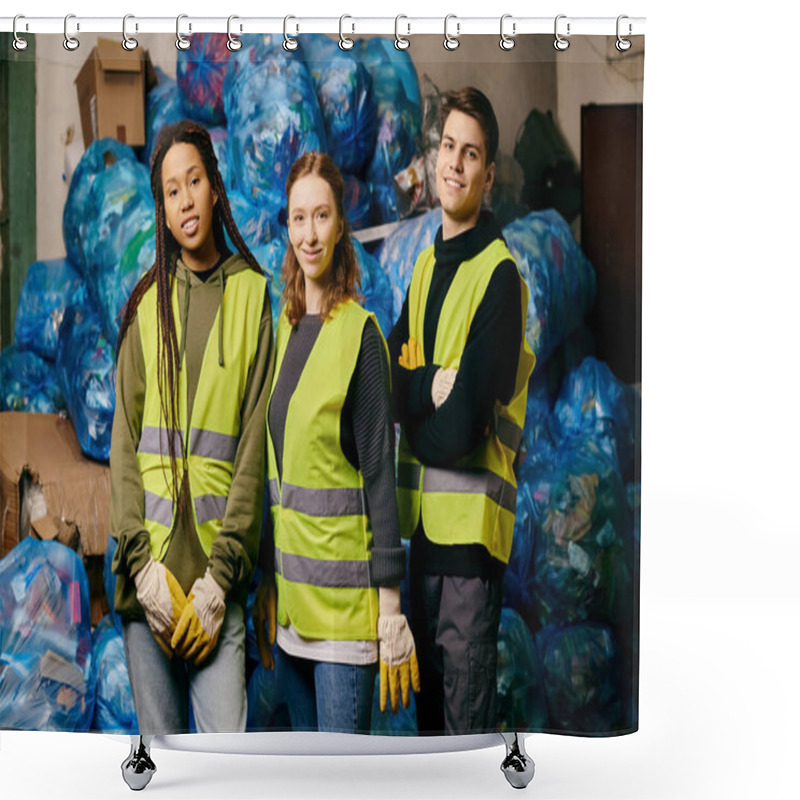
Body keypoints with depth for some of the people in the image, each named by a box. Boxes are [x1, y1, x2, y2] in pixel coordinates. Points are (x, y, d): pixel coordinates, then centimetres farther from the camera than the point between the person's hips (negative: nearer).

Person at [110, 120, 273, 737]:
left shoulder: (251, 294, 3)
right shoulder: (146, 304, 10)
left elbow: (256, 442, -2)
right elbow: (124, 437, 7)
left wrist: (220, 574, -8)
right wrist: (141, 559, -5)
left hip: (216, 574, -2)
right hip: (147, 573, 2)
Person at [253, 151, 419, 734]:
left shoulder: (361, 333, -11)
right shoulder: (283, 328, 10)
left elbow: (381, 470, -13)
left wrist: (390, 603, -14)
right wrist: (265, 579, 17)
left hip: (342, 588, -7)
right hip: (290, 588, 7)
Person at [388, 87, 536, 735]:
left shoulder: (500, 275, -12)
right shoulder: (425, 265, 14)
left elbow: (460, 425, -18)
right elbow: (389, 372, 5)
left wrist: (412, 392, -3)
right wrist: (436, 384, -12)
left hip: (471, 517, -8)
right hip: (423, 512, 8)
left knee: (467, 718, 1)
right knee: (428, 698, 21)